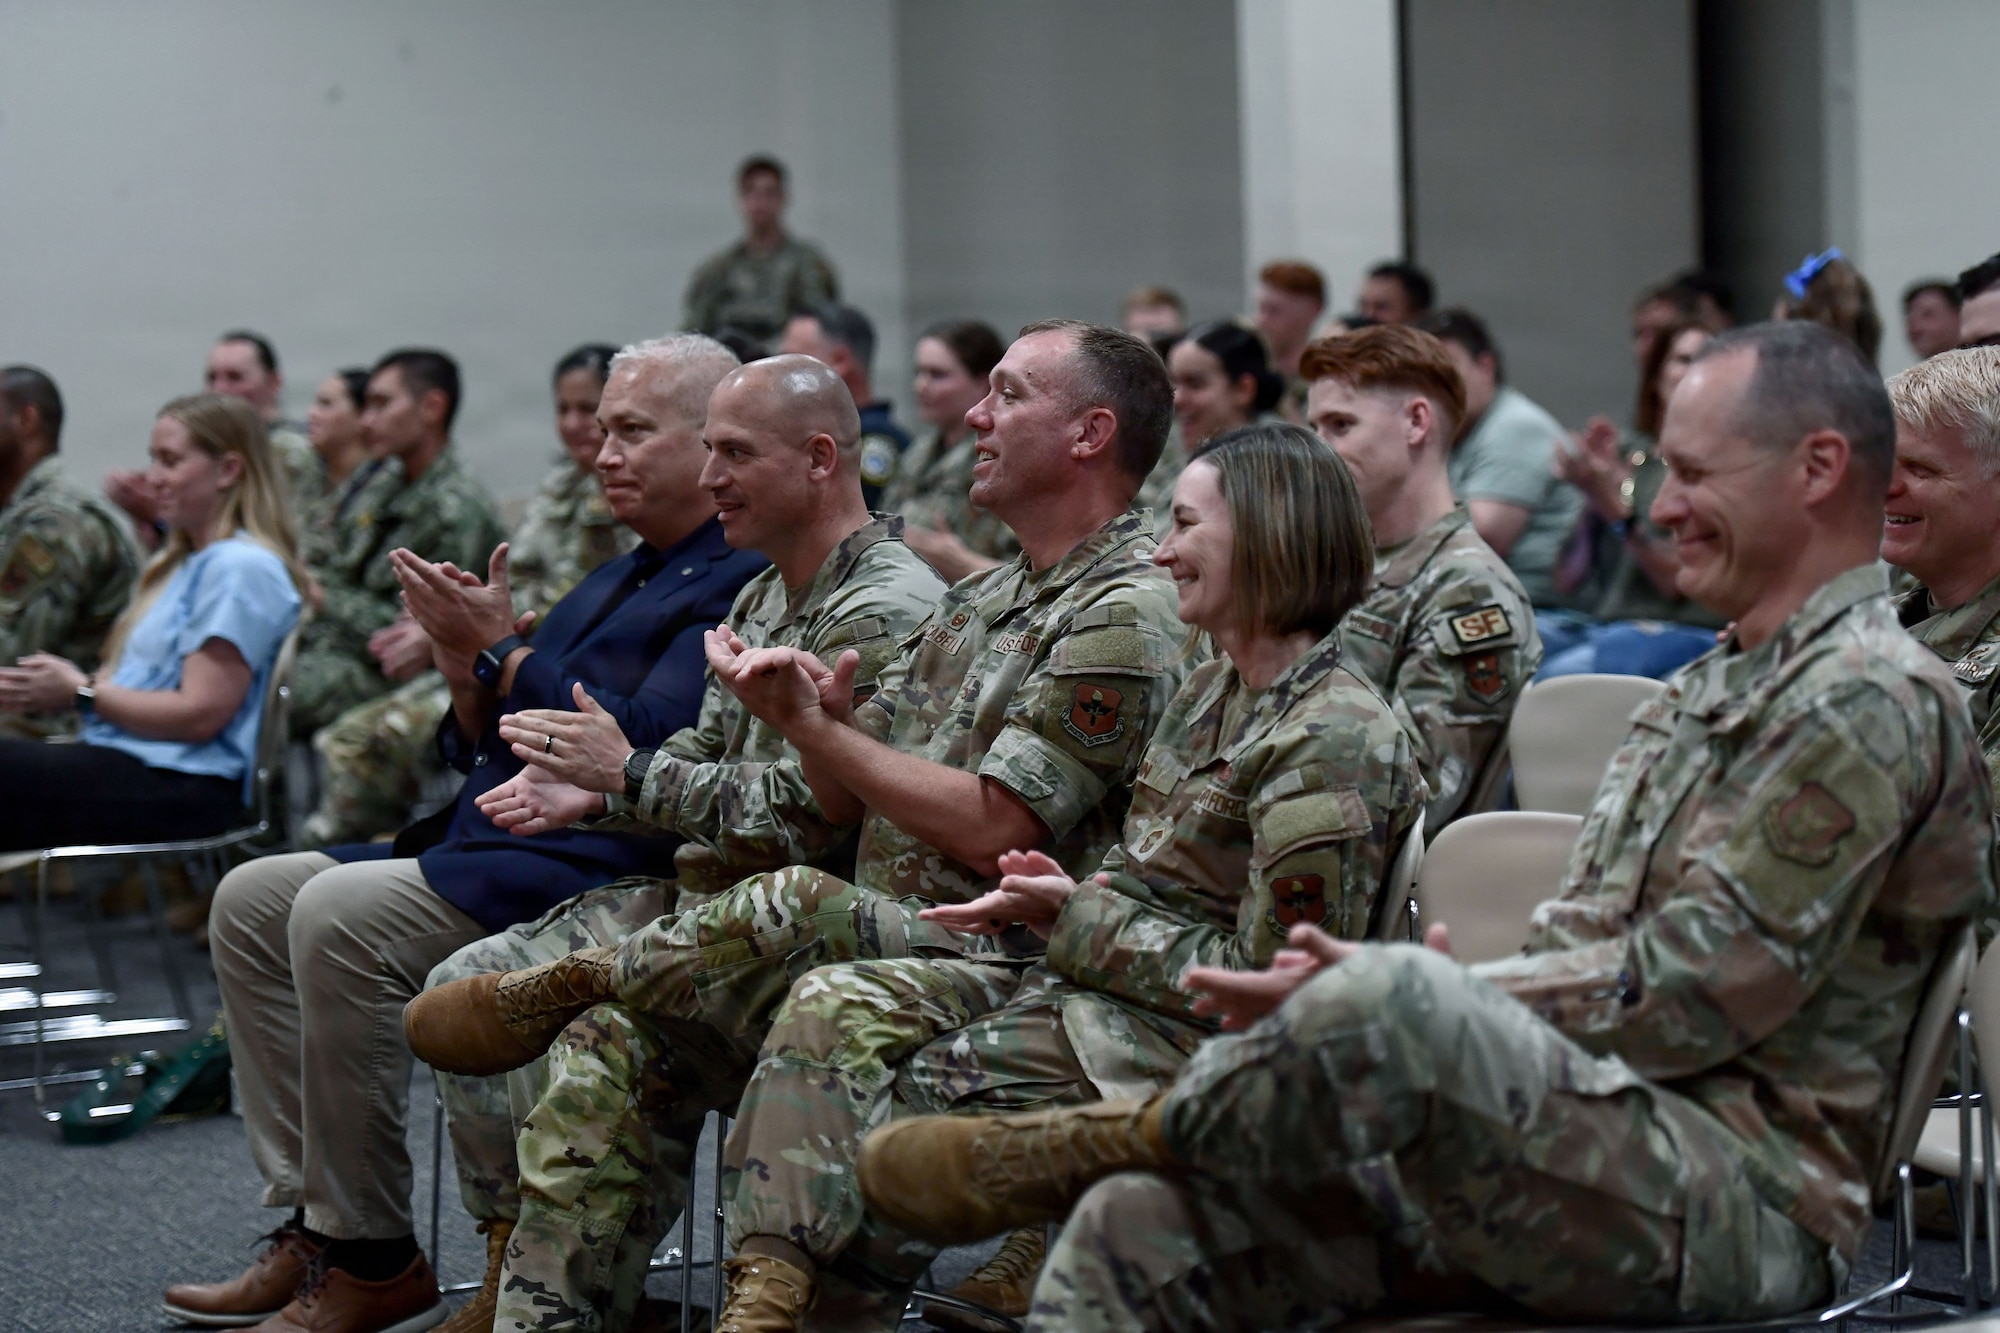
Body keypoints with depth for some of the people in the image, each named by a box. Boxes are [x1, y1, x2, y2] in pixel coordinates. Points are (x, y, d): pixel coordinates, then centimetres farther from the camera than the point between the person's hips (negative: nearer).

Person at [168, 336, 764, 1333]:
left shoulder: (743, 580, -8)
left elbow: (646, 748, -21)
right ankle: (312, 1225, -1)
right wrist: (466, 665, 2)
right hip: (492, 842, 11)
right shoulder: (621, 578, 23)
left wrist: (499, 652, -11)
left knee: (339, 916, -27)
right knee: (251, 902, 3)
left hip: (598, 870, -11)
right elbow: (488, 752, 22)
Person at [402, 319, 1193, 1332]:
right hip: (874, 942, 9)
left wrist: (810, 725, -11)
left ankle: (563, 985, -10)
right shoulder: (981, 602, 21)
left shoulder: (1126, 618, -9)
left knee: (792, 912, -34)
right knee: (614, 1043, -6)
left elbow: (991, 831, -17)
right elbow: (848, 804, 17)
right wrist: (816, 715, -6)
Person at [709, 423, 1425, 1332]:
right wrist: (1065, 896, -2)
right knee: (833, 1007, -9)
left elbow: (1262, 977, -20)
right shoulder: (1209, 694, 13)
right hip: (1103, 986, 9)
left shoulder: (1336, 740, -17)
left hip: (1188, 1042, -9)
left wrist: (1080, 919, -14)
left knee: (909, 1087, -21)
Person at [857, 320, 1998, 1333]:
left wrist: (1382, 990, -12)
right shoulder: (1702, 697, 24)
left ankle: (1098, 1140, -7)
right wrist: (1357, 977, -1)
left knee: (1391, 1004, -35)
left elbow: (1684, 996, -15)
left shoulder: (1872, 702, -8)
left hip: (1747, 1198, -9)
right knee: (1136, 1225, -7)